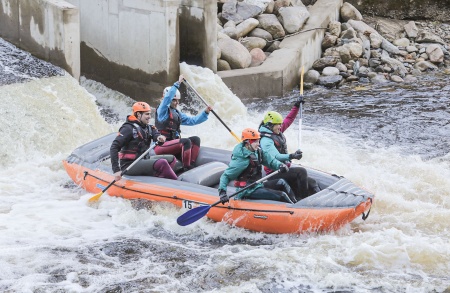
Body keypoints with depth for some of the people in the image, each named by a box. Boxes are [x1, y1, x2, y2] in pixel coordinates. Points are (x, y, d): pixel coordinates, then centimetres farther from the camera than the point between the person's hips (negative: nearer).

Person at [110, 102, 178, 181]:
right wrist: (116, 170, -28)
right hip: (129, 165, -9)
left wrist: (159, 137, -33)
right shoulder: (129, 128, -12)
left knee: (171, 159, 7)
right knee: (162, 163, -26)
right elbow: (114, 148, -19)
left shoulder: (147, 127, 13)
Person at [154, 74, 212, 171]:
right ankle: (186, 169, -27)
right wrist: (178, 83, -26)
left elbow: (192, 120, 17)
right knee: (186, 141, -27)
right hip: (161, 145, -8)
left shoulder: (178, 114, 20)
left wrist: (205, 113, 2)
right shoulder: (162, 110, -3)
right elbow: (167, 98, -22)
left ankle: (192, 165, -17)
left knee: (195, 139, -6)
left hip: (173, 143, 8)